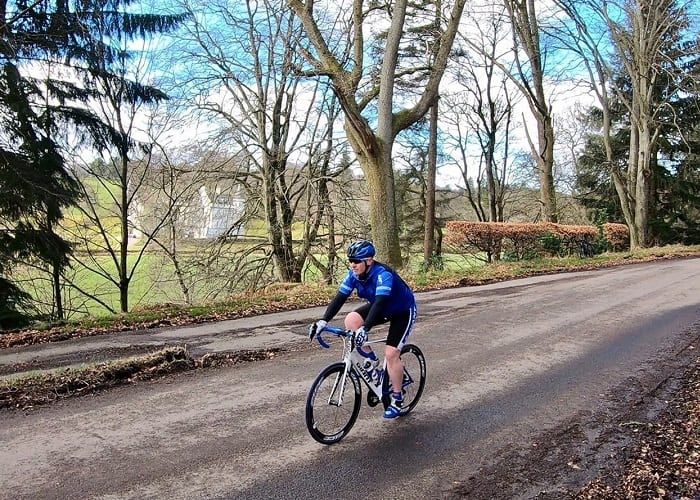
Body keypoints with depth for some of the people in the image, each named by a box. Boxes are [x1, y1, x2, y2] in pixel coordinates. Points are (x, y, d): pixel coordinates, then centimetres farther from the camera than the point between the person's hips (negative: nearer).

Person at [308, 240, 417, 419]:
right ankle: (371, 359, 1)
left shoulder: (383, 274, -35)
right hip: (381, 308, 7)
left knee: (391, 354, -16)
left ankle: (397, 398, 4)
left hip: (403, 311, -7)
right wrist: (323, 321, -31)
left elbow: (380, 303, -46)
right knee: (351, 320, -18)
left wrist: (365, 329, -57)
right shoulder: (354, 274, -15)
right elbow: (339, 298, -19)